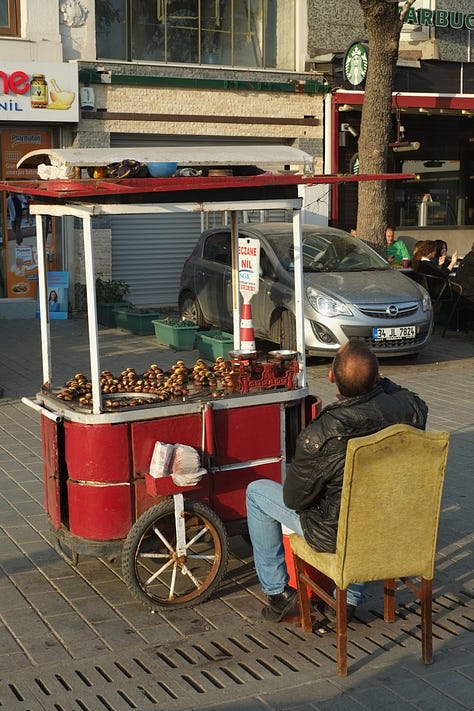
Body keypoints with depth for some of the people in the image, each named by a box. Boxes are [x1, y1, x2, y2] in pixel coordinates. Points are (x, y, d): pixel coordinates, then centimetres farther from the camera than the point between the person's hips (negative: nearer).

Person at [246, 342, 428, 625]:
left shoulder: (318, 436, -32)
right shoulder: (409, 409, -20)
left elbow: (294, 499, -17)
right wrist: (381, 381, 7)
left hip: (338, 536, -4)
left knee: (257, 492, 14)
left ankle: (278, 592, 24)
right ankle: (351, 598, 38)